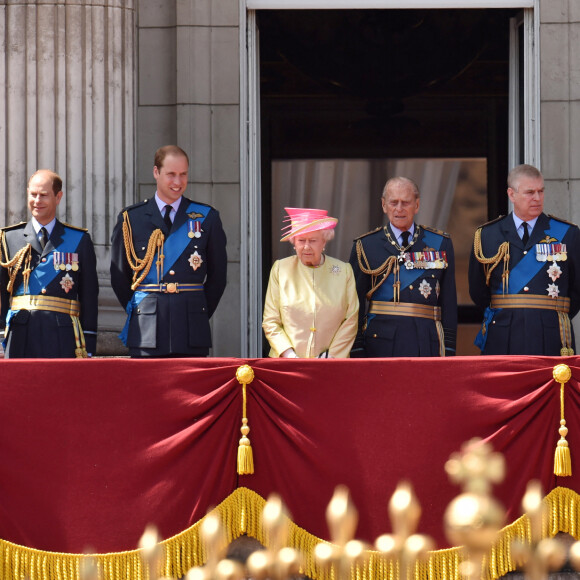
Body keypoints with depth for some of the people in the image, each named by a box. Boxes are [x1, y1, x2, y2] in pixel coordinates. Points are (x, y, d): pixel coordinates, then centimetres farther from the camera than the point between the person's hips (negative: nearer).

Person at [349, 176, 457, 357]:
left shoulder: (440, 244, 11)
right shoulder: (365, 246, 8)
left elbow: (449, 302, 10)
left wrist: (449, 351, 3)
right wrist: (357, 353, -1)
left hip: (427, 347, 1)